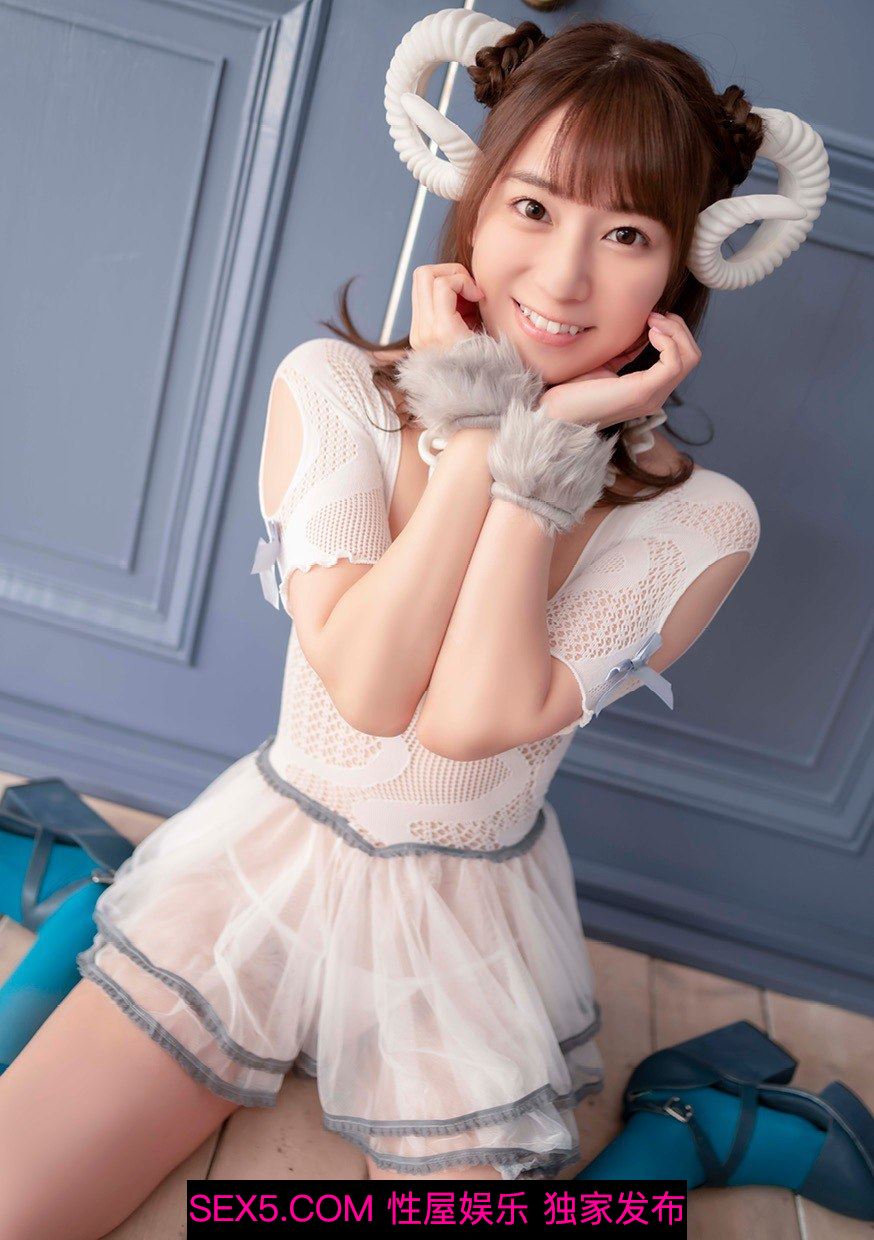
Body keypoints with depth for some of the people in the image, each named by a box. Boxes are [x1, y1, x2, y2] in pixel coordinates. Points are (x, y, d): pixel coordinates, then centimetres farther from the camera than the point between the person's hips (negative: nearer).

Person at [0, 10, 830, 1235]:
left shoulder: (697, 523, -12)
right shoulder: (331, 386, -9)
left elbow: (471, 720, -22)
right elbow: (365, 685, -21)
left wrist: (551, 447, -23)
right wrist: (480, 423, -22)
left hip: (467, 941, 0)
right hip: (263, 868, 1)